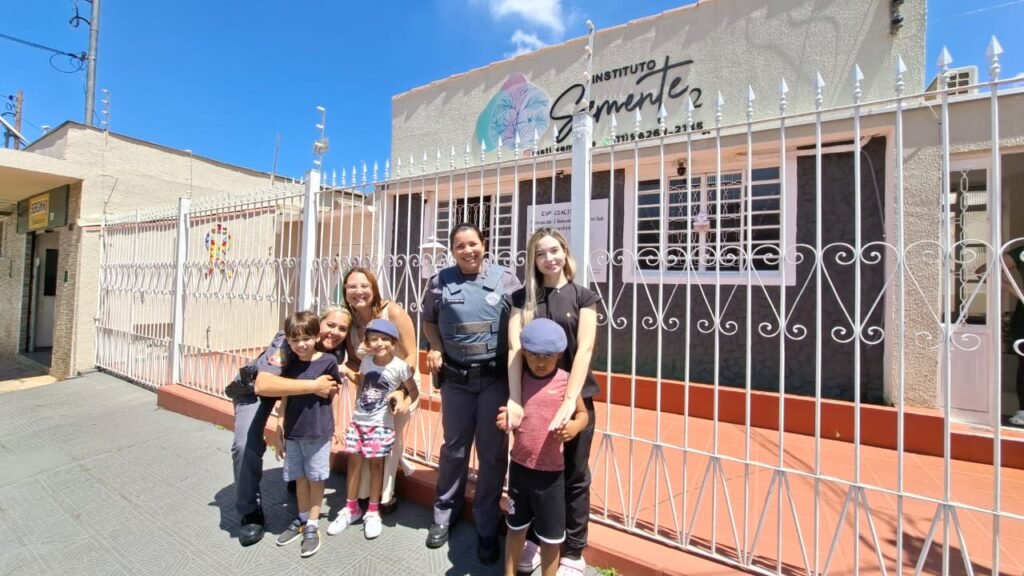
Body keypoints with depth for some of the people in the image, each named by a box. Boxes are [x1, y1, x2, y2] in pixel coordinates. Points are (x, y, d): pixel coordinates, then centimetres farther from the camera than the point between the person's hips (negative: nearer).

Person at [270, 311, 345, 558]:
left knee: (315, 479, 11)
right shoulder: (288, 364, -2)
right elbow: (284, 399, 4)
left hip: (318, 432, -4)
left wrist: (334, 425, 0)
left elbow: (334, 393, -3)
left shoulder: (328, 361, -13)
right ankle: (302, 519, 38)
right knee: (299, 478, 19)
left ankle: (313, 526, 27)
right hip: (292, 432, 4)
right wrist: (279, 432, 6)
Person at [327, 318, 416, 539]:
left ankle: (373, 512, 24)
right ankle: (351, 509, 31)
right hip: (358, 420, 5)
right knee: (354, 461, 12)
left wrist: (404, 403, -22)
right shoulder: (366, 361, 0)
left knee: (376, 464, 6)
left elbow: (413, 390, -8)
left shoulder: (399, 366, -15)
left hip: (381, 424, -4)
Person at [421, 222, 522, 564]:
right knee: (454, 448, 17)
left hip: (496, 378, -1)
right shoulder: (440, 283, 0)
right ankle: (444, 514, 41)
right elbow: (429, 321, 13)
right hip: (456, 378, 1)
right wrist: (435, 347, -5)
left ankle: (487, 527, 31)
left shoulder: (505, 280, -3)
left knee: (493, 453, 10)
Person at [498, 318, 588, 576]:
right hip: (519, 466, 4)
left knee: (550, 535, 14)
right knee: (516, 526, 24)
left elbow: (582, 413, -1)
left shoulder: (566, 381, -13)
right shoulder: (519, 379, -2)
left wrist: (575, 426, -22)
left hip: (550, 471, -3)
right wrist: (506, 419, -12)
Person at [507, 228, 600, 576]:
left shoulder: (582, 296, -2)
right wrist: (514, 400, -19)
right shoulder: (523, 298, 2)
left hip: (575, 397, -1)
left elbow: (584, 349, -12)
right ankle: (533, 540, 39)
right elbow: (515, 348, -8)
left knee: (574, 476, 13)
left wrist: (569, 402, -23)